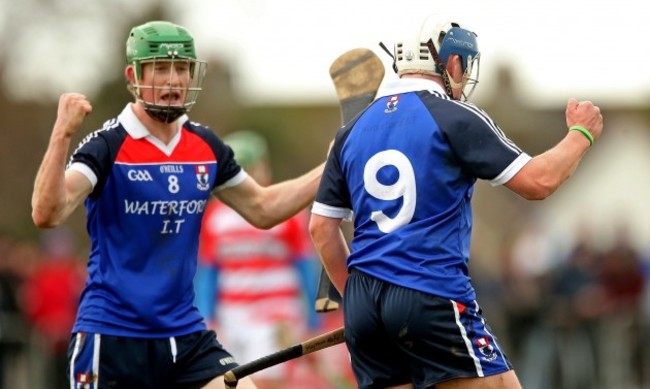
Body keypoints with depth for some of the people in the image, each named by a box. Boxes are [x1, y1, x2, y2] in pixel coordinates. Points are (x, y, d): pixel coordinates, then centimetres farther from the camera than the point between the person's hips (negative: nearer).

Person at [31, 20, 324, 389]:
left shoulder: (206, 146, 7)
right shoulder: (108, 146, -11)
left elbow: (263, 209, 22)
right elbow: (47, 214, -25)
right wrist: (62, 134, -36)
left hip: (185, 333, 5)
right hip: (112, 336, -5)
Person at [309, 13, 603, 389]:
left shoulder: (353, 131, 14)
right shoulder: (455, 118, -3)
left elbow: (322, 227, 16)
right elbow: (538, 182, -5)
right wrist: (581, 133, 11)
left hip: (364, 302, 6)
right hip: (432, 299, -6)